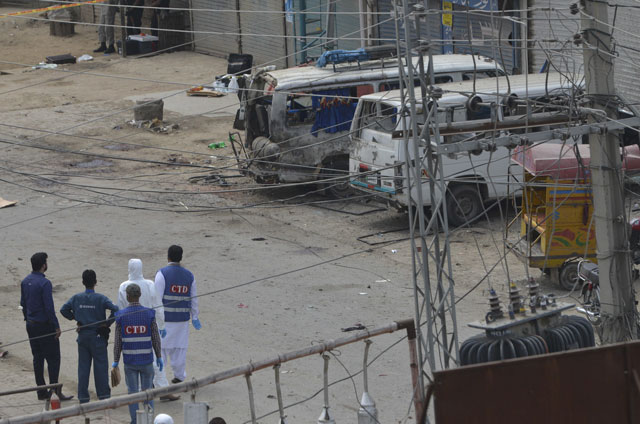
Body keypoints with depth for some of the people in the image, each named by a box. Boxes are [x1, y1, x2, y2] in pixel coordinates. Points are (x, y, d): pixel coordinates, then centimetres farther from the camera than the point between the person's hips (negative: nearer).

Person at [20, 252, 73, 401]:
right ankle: (55, 390, -7)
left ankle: (41, 391, 14)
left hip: (31, 326, 8)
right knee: (53, 358, -3)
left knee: (37, 358, 11)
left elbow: (23, 304, 14)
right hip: (45, 325, -8)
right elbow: (49, 307, -20)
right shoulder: (44, 283, -18)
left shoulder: (25, 282, 6)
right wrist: (56, 327, -14)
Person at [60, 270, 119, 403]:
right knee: (101, 366, 5)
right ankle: (104, 396, 8)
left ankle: (83, 397, 9)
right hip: (98, 337, -3)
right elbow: (115, 310, -20)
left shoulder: (76, 298, -1)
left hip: (82, 337, 3)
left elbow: (64, 309, 1)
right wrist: (108, 323, -8)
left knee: (83, 367, 8)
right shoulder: (100, 298, -11)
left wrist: (75, 318, 8)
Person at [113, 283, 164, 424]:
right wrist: (159, 357, 7)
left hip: (129, 361, 0)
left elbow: (118, 341, -6)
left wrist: (115, 362, 3)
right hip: (147, 360, 0)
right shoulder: (149, 314, -9)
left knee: (132, 392, 8)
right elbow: (155, 339, -4)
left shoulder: (121, 316, -9)